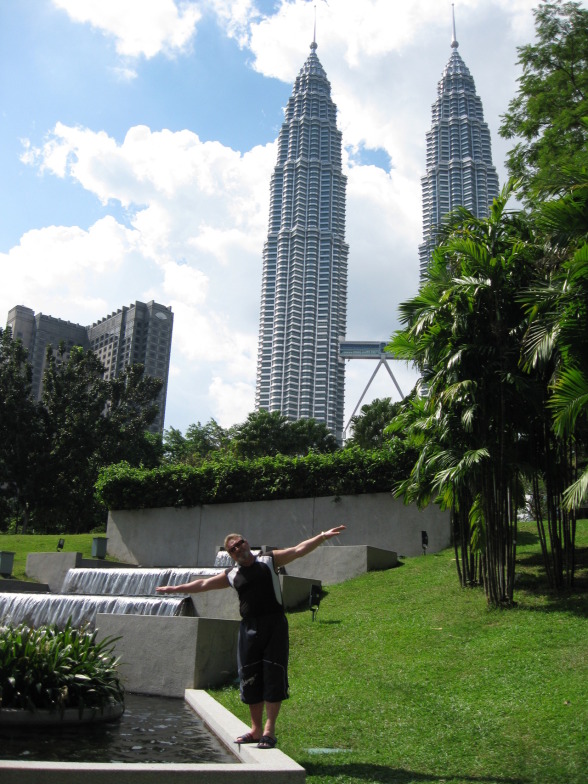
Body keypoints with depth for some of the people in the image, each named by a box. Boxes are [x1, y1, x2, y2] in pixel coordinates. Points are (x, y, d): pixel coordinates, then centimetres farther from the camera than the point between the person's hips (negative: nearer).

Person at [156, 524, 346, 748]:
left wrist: (323, 536, -11)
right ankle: (256, 729, 16)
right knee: (250, 679, 4)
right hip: (249, 627, 3)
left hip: (274, 624, -3)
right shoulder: (231, 575, 14)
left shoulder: (269, 560, 7)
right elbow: (204, 583, 19)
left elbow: (299, 550, 1)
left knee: (273, 677, -6)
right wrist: (175, 588, 18)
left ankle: (269, 730, -1)